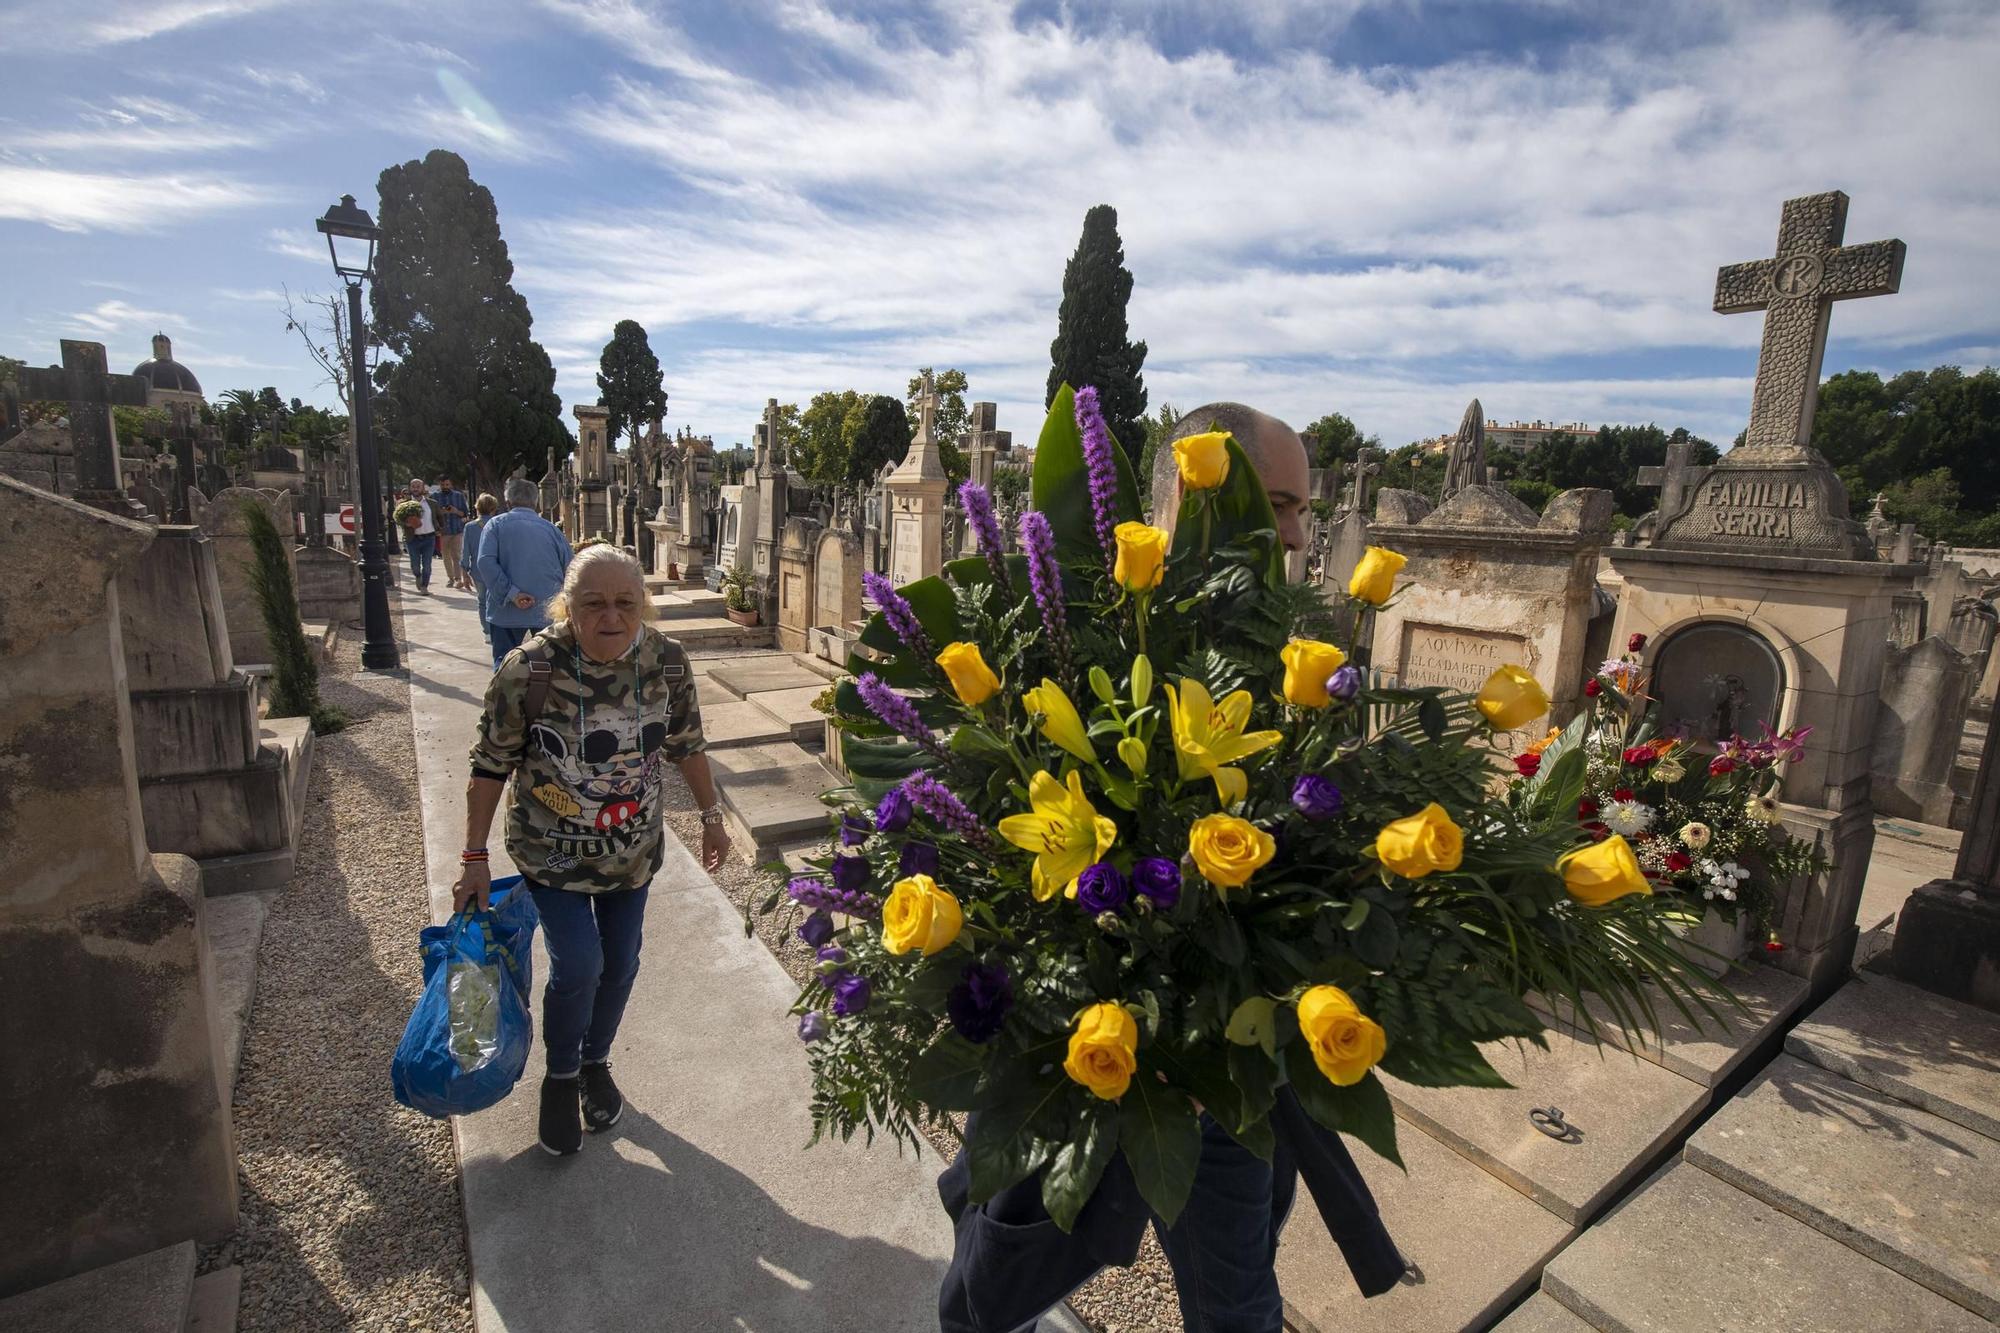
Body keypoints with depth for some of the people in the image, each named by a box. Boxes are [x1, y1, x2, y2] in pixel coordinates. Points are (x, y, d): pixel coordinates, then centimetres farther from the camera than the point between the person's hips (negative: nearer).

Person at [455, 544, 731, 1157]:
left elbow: (686, 743, 0)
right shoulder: (529, 668, -23)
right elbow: (491, 766, -13)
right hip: (553, 852, -3)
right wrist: (475, 859, -9)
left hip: (634, 850, 3)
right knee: (578, 967, -8)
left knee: (620, 963, 14)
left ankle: (596, 1064, 42)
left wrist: (711, 817, 5)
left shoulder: (666, 659, -15)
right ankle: (560, 1079, 24)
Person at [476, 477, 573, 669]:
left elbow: (485, 562, -14)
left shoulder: (496, 524, 0)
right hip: (549, 611, 1)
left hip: (507, 612, -1)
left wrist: (510, 593, -14)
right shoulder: (550, 528, 5)